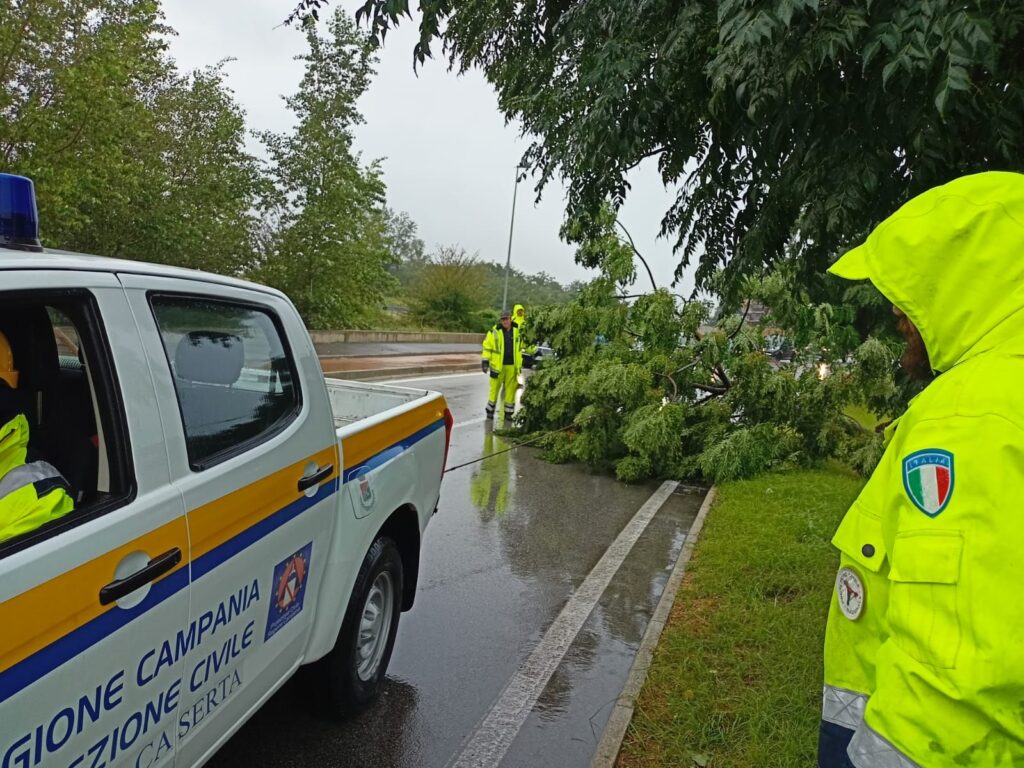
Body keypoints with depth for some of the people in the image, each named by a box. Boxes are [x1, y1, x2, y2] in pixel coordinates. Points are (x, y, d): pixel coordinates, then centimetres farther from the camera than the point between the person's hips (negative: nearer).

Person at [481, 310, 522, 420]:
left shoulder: (517, 330, 5)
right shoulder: (495, 332, -6)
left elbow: (520, 346, 19)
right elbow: (487, 346, -1)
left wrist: (520, 363, 20)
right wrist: (485, 360, -6)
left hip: (512, 366, 3)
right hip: (498, 365, -3)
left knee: (510, 389, 6)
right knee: (494, 388, 3)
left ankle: (508, 412, 16)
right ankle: (490, 411, 16)